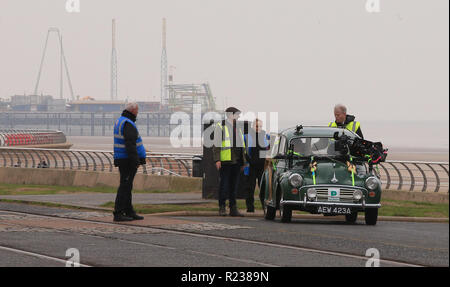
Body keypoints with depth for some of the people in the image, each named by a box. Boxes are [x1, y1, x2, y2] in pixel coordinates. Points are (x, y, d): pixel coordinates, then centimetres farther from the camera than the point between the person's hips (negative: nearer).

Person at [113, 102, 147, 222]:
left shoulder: (119, 121, 14)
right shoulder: (128, 124, -18)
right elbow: (130, 144, -24)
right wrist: (135, 160, -24)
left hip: (121, 158, 10)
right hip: (128, 161, -10)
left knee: (126, 186, 14)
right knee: (125, 186, -8)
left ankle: (129, 212, 20)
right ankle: (118, 213, -9)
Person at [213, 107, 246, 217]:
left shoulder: (238, 128, 19)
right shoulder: (220, 127, 0)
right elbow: (216, 144, -4)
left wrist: (243, 162, 18)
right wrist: (217, 160, -13)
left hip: (236, 161, 6)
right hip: (225, 161, -6)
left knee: (234, 185, 6)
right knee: (224, 184, -6)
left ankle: (233, 208, 8)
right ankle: (222, 208, -1)